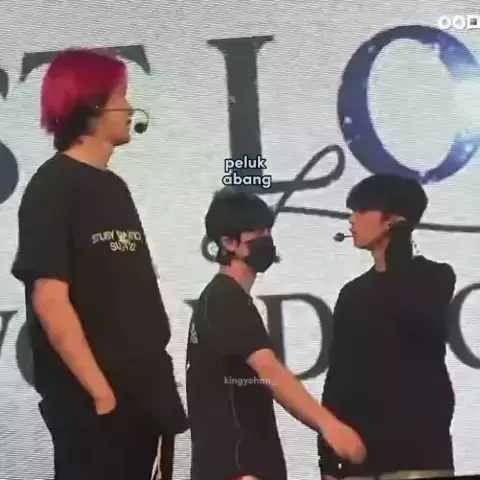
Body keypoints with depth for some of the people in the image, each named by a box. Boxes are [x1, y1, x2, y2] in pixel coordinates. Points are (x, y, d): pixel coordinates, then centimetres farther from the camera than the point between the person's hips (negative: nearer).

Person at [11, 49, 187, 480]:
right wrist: (100, 390, -17)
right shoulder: (53, 187, -10)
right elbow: (50, 300, -17)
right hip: (91, 399, -8)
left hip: (143, 391, 8)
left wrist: (159, 372, 8)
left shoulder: (115, 187, 13)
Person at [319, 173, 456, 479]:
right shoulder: (353, 294, 15)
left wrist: (398, 259, -8)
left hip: (418, 449, -4)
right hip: (358, 452, 5)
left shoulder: (434, 277, 4)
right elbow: (337, 374, 12)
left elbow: (420, 320, -20)